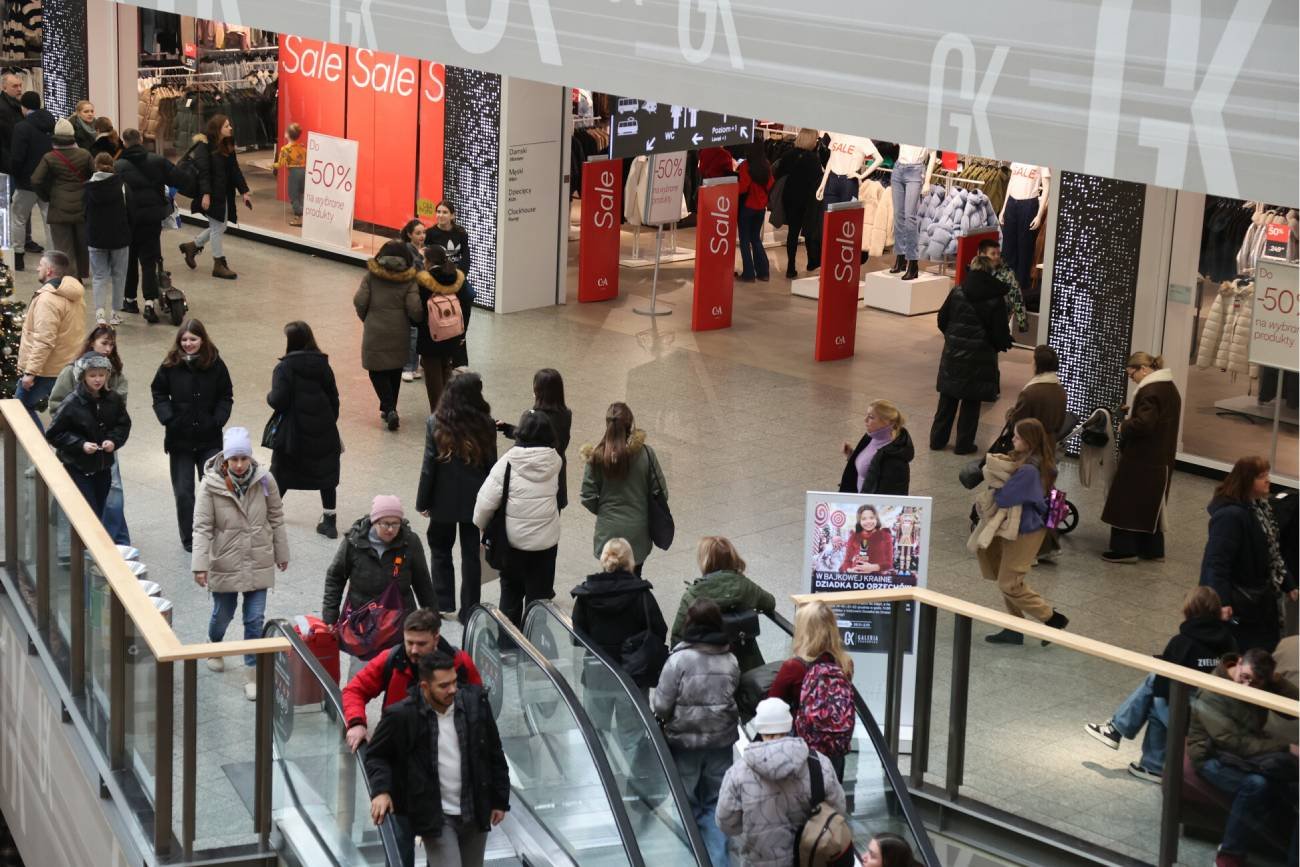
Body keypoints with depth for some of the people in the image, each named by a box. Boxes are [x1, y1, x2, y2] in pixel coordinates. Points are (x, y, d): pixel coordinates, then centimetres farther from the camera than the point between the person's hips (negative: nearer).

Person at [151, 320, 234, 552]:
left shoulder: (216, 365, -3)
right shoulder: (170, 365, -4)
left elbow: (226, 397, 5)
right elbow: (158, 393, 4)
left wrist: (218, 420, -10)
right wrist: (167, 418, -11)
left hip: (210, 439, 0)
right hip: (180, 439, 1)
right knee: (183, 491, 6)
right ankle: (188, 539, 18)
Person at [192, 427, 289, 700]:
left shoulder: (264, 480, -9)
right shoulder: (211, 485, -16)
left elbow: (276, 518, 3)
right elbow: (202, 527, -16)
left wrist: (281, 553, 9)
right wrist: (200, 565, -22)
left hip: (258, 563, 1)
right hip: (224, 564, -1)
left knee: (255, 620, 0)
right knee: (223, 614, 19)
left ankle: (253, 676, 9)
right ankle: (213, 647, 51)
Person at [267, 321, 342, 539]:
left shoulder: (285, 367, -14)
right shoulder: (322, 365, 0)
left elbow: (278, 401, -20)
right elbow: (333, 399, 5)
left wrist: (269, 397, 2)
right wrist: (331, 424, 17)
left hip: (292, 432, -3)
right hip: (323, 431, 3)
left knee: (280, 475, 15)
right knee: (326, 474, 10)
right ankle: (329, 521, 12)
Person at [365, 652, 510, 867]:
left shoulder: (475, 702, -5)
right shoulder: (403, 715, -15)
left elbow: (494, 753, 7)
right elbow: (376, 756, 0)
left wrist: (500, 799, 9)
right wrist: (381, 790, -17)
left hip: (476, 813, 4)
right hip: (435, 816, -4)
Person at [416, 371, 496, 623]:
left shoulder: (436, 424, -14)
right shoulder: (485, 425, -10)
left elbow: (429, 466, -10)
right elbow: (491, 464, -2)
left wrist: (422, 501, 0)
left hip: (444, 500, -1)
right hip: (475, 500, 1)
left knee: (440, 549, 19)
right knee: (471, 554, 10)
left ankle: (443, 603, 19)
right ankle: (469, 611, 14)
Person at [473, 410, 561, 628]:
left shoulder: (508, 463, -17)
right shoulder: (554, 461, -8)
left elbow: (486, 501, -15)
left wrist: (481, 524, 5)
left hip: (514, 539, -1)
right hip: (546, 541, 1)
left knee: (511, 591, 19)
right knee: (539, 594, 11)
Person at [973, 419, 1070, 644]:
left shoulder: (1027, 470, -27)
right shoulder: (1039, 462, 3)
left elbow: (1002, 497, -22)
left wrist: (994, 488, -2)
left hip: (1023, 532, -10)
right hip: (1018, 526, 10)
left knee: (1009, 584, -1)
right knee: (1007, 580, 16)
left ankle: (1052, 618, 8)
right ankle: (1014, 629, 25)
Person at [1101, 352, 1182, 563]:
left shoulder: (1150, 391, -20)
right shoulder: (1170, 388, 12)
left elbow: (1143, 424, -27)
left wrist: (1124, 426, -10)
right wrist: (1132, 411, 12)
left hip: (1141, 460, -9)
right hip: (1161, 459, 10)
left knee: (1126, 501, 0)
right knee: (1151, 503, 17)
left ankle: (1125, 549, 2)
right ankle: (1152, 548, 22)